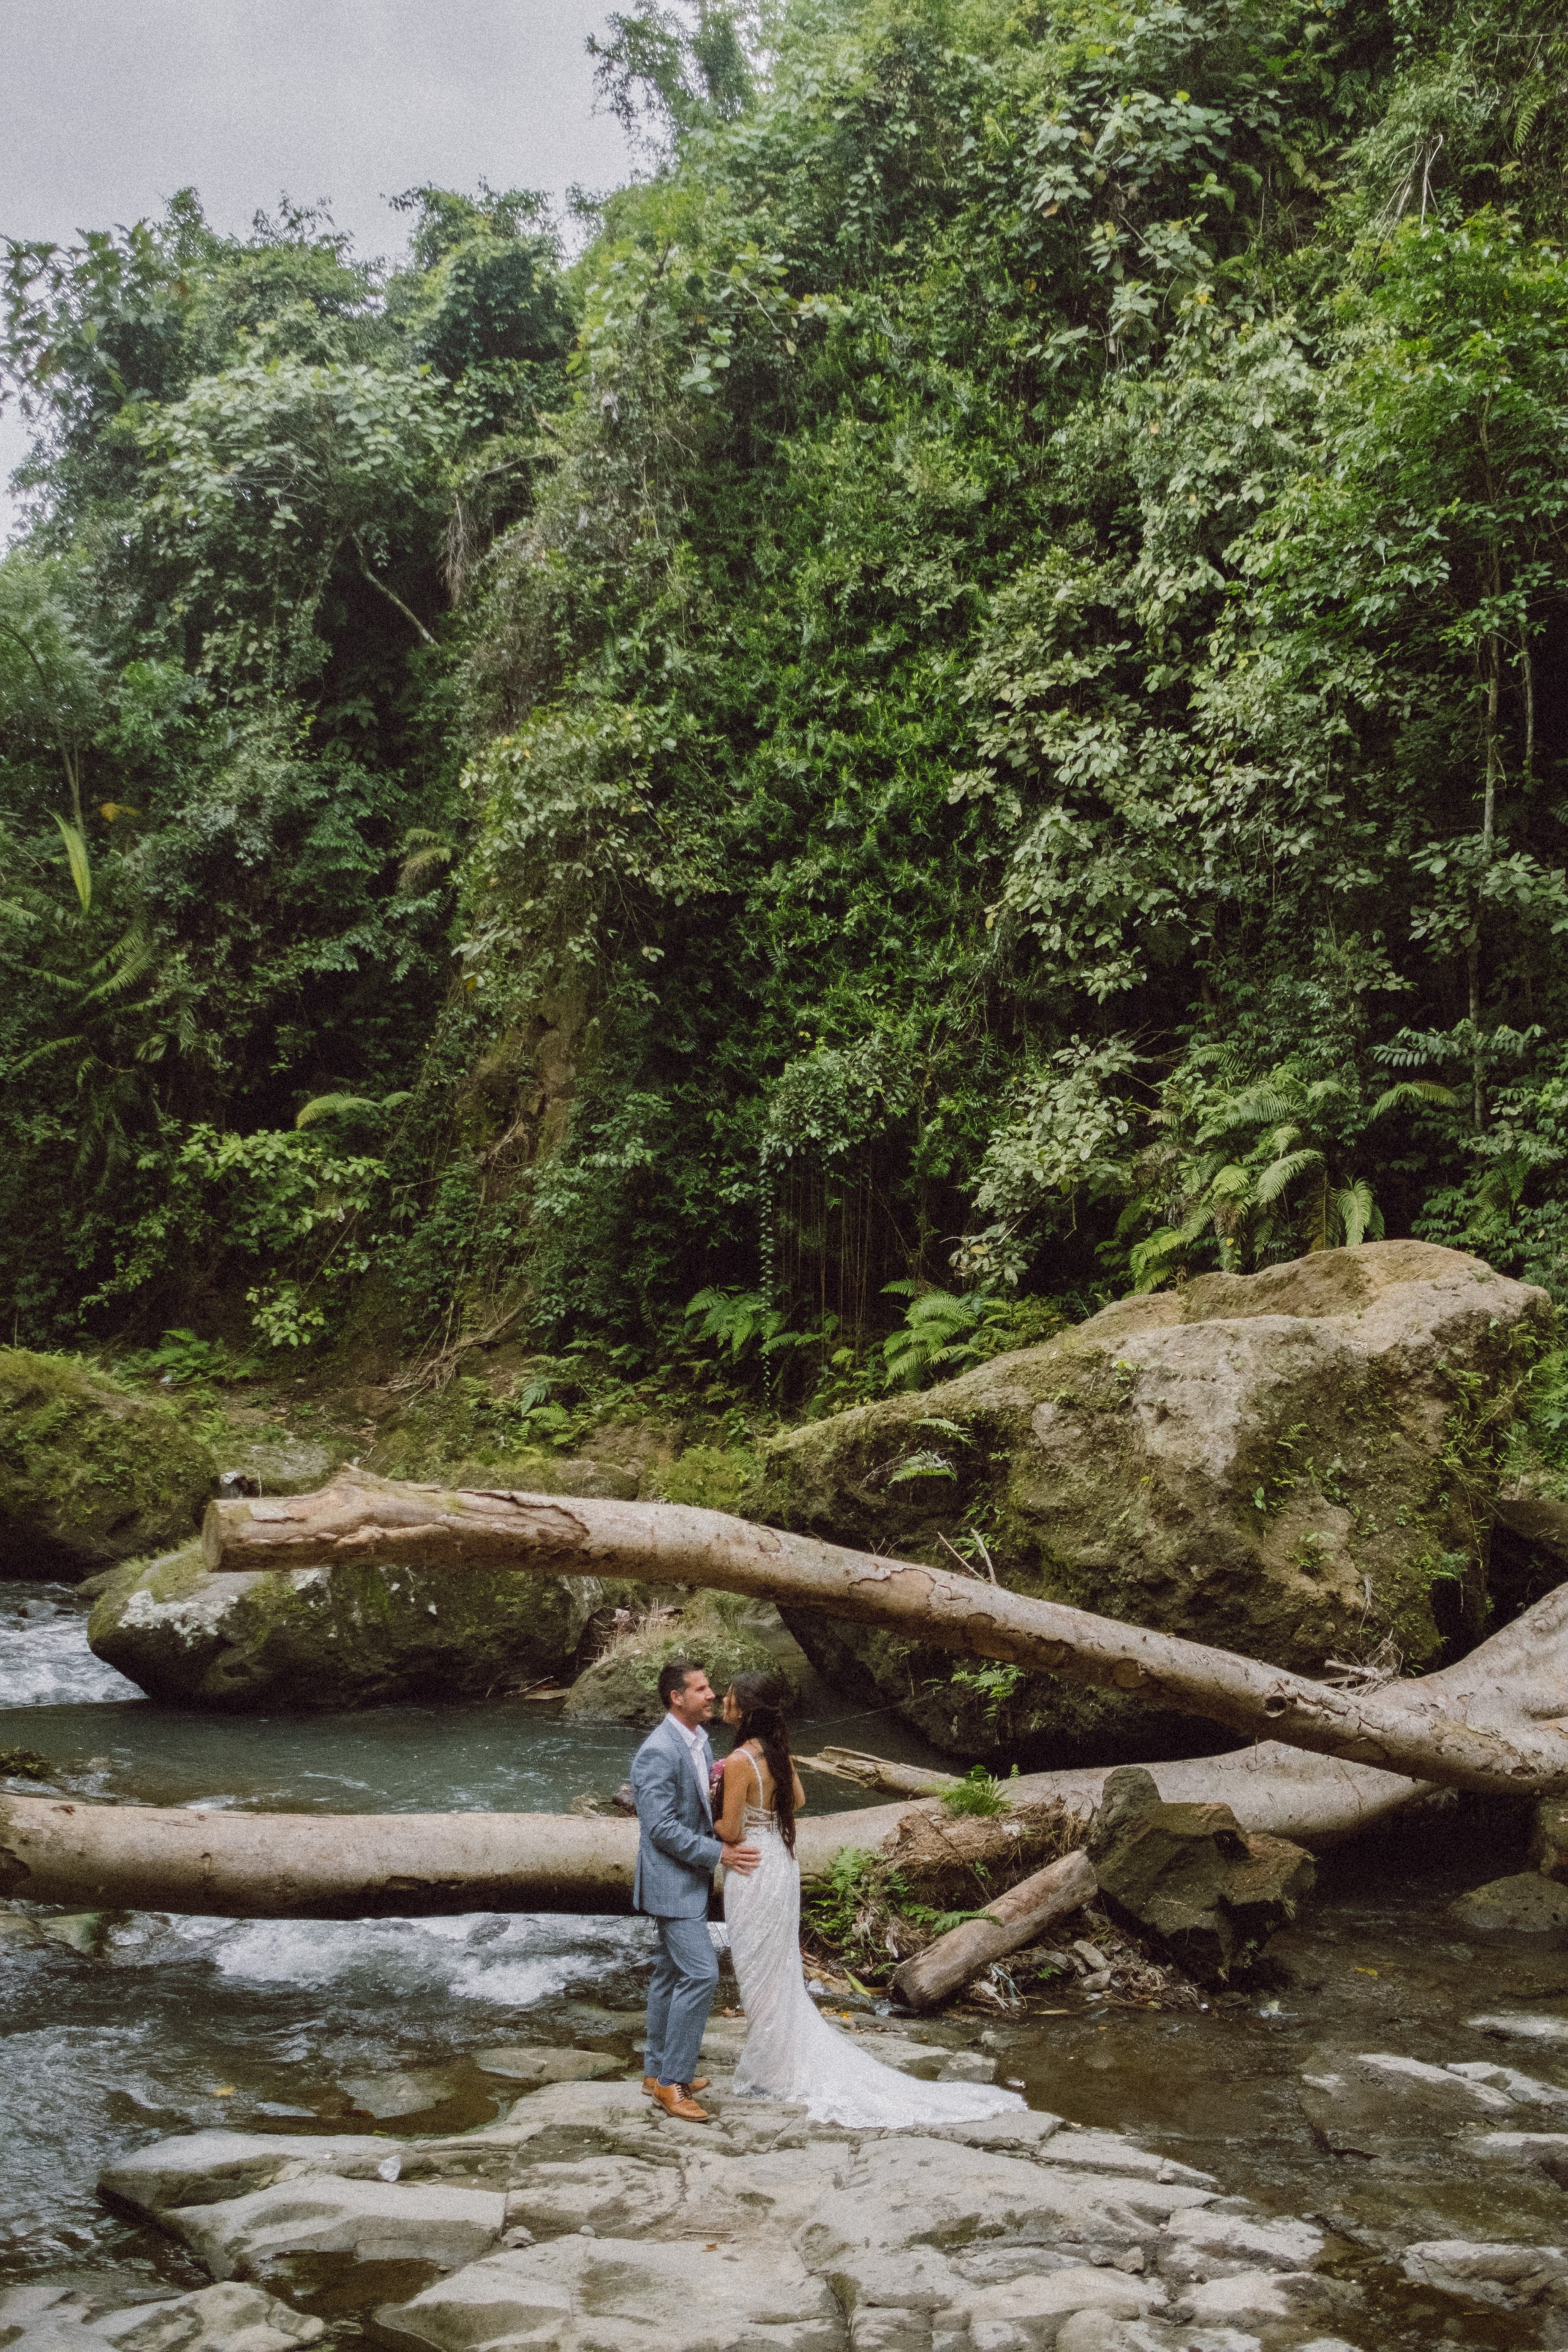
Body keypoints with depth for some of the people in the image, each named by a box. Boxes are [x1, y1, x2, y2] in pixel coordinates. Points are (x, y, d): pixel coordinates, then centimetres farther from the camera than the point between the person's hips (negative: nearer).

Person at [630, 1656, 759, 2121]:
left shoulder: (699, 1740, 8)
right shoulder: (658, 1752, -22)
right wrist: (719, 1853, -22)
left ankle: (658, 2071, 27)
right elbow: (661, 1827, -24)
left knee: (672, 1974, 17)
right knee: (700, 1973, -13)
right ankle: (672, 2082, -4)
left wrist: (716, 1785, -3)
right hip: (671, 1881, -10)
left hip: (691, 1878, 10)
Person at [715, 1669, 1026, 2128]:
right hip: (782, 1863, 9)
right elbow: (797, 1799, 16)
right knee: (779, 1974, 19)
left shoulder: (739, 1762, -23)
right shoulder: (778, 1750, 2)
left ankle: (766, 2074, 18)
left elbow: (730, 1830, -20)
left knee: (761, 1975, 6)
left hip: (753, 1872, -9)